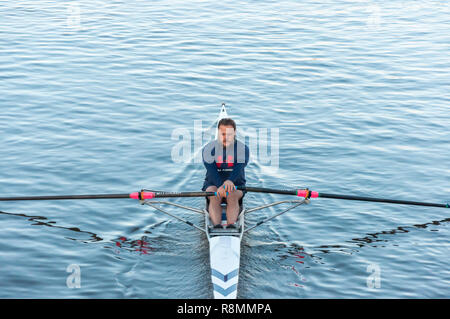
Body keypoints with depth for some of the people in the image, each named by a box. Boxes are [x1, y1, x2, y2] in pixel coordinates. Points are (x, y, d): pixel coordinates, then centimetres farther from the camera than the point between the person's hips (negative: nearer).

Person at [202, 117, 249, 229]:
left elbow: (239, 168, -22)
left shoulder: (243, 149, -3)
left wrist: (230, 181, -45)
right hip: (213, 184, 0)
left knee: (232, 195, -33)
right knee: (215, 196, -32)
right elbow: (211, 170, -19)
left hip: (236, 184, 0)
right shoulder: (209, 149, -3)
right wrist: (220, 186, -39)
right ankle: (216, 225, -51)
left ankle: (231, 225, -53)